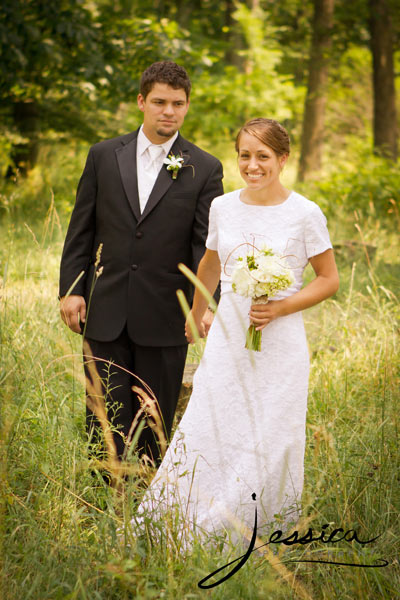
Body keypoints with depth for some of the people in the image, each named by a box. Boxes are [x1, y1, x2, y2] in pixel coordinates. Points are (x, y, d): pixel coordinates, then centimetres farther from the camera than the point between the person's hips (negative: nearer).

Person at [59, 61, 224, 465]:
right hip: (106, 314, 1)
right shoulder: (103, 156, 6)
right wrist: (71, 290, 1)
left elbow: (207, 245, -4)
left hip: (165, 318, -1)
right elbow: (81, 230, 8)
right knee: (105, 420, 2)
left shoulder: (204, 170, 0)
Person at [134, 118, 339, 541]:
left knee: (271, 442, 2)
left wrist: (281, 307, -14)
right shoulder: (222, 207, 4)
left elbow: (329, 279, 1)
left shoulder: (305, 214, -7)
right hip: (227, 338, 3)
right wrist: (195, 316, 34)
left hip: (279, 344, -3)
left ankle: (266, 540, 17)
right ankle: (195, 534, 13)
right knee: (206, 432, 0)